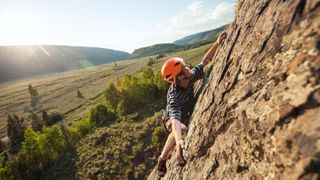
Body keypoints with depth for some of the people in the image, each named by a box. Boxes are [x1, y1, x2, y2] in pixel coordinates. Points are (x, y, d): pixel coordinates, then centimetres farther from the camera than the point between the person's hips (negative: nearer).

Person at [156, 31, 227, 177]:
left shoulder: (190, 77, -23)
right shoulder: (174, 97, -42)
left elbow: (205, 61, -13)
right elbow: (175, 119, -57)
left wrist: (217, 43, -22)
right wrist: (179, 140, -73)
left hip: (185, 116, 8)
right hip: (170, 119, -7)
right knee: (181, 129, -37)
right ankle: (162, 160, -13)